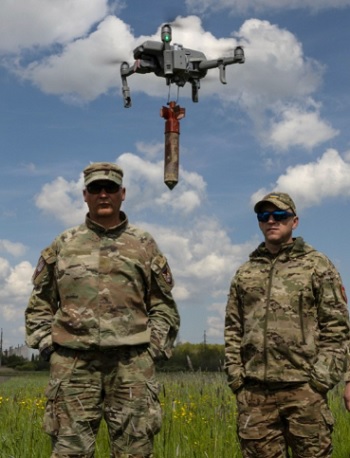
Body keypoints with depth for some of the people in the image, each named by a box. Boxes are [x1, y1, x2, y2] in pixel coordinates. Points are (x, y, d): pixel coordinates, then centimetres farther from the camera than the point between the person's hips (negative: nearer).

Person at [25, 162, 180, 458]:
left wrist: (154, 348, 2)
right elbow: (40, 303, 16)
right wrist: (46, 344, 3)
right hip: (73, 361, 0)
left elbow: (164, 306, 13)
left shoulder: (145, 245, 13)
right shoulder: (63, 245, 13)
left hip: (131, 361, 0)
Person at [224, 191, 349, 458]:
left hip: (303, 387, -3)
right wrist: (234, 373, 5)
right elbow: (233, 328, 16)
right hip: (254, 390, 3)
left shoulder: (317, 266, 6)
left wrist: (323, 376, -9)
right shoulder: (245, 273, 17)